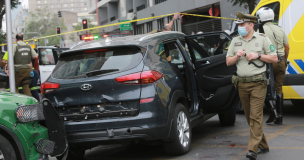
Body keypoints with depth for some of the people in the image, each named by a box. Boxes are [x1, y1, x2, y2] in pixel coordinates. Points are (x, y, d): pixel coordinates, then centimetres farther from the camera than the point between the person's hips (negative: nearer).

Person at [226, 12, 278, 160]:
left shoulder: (262, 39, 2)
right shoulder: (235, 41, 13)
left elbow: (274, 59, 2)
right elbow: (228, 62, 13)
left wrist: (258, 55, -11)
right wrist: (237, 56, -6)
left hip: (258, 83, -5)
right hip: (242, 84, 5)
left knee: (256, 116, -12)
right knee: (249, 117, 9)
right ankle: (263, 146, 22)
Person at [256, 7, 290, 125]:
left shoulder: (262, 29, -5)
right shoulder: (280, 30, 13)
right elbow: (287, 46, 15)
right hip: (281, 62, 6)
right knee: (278, 88, 10)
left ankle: (273, 111, -8)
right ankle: (279, 117, 10)